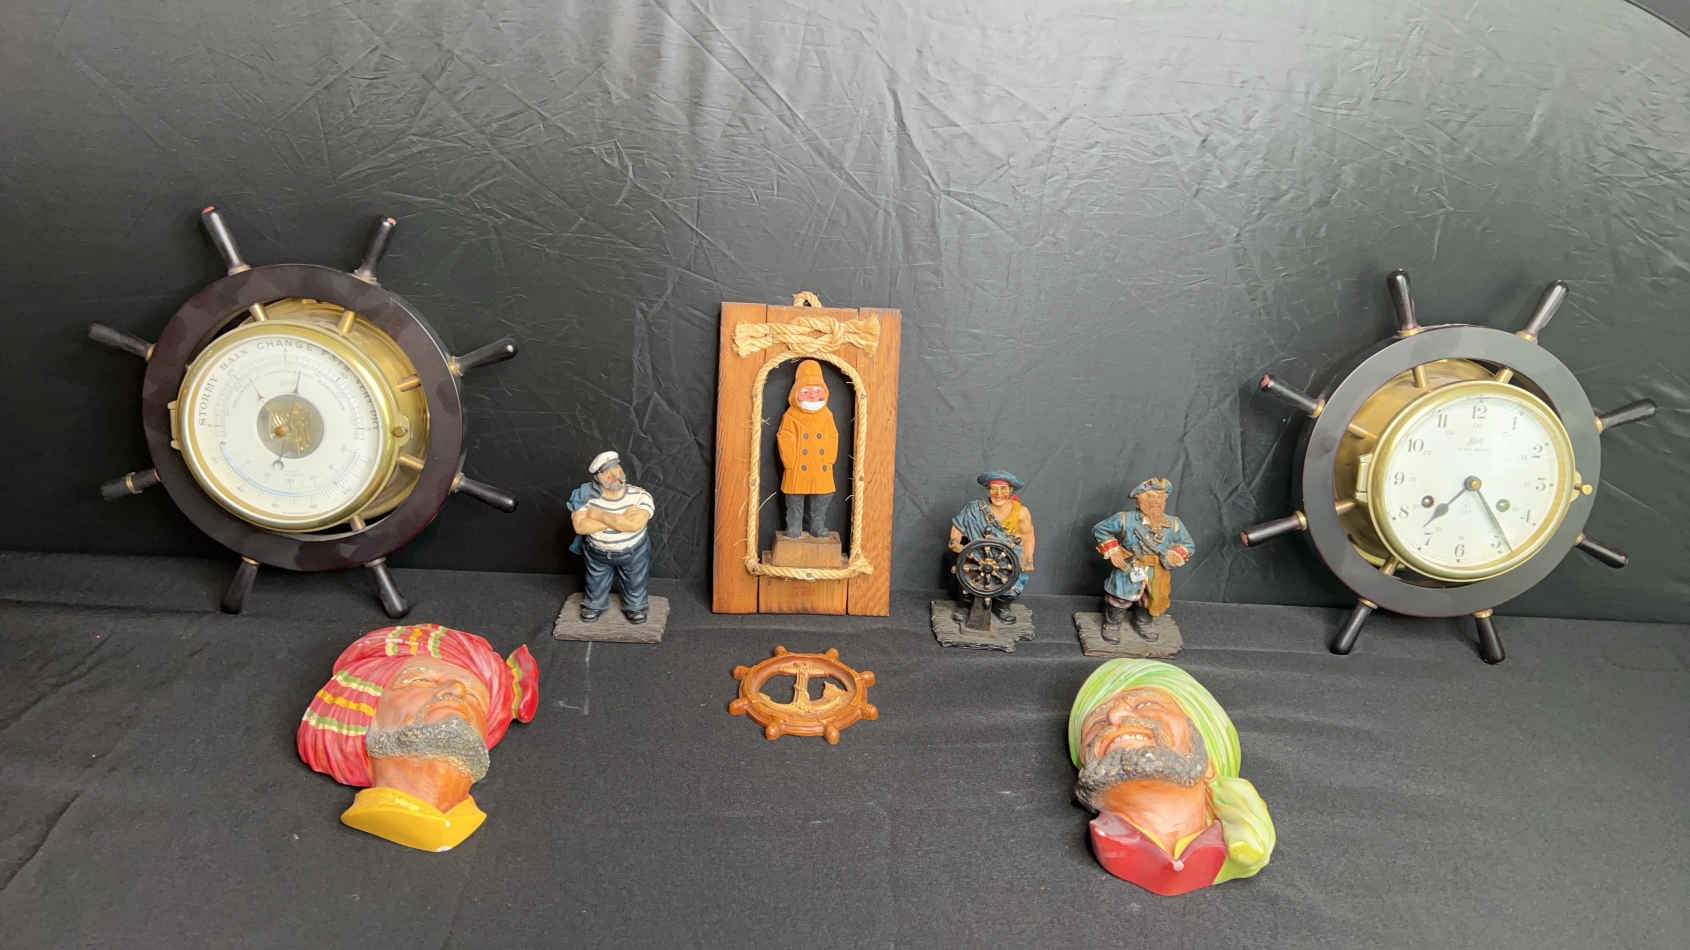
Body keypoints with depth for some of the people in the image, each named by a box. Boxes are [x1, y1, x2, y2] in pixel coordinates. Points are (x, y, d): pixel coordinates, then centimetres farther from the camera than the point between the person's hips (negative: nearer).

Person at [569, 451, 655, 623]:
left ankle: (635, 607, 51)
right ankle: (594, 605, 55)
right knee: (596, 584, 26)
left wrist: (600, 515, -35)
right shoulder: (588, 495, -23)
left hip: (633, 552, -1)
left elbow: (634, 524, -40)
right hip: (598, 553, 1)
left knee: (636, 584, 22)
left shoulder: (640, 496, -27)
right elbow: (580, 526, -31)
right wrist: (619, 519, -35)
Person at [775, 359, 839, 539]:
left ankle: (818, 528, 27)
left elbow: (833, 440, 9)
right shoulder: (790, 417, -5)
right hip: (796, 472, -3)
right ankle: (793, 530, 18)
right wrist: (790, 462, -13)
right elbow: (784, 441, -8)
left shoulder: (827, 417, 5)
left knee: (821, 504, 13)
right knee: (795, 504, 7)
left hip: (822, 473, 3)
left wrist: (830, 461, 2)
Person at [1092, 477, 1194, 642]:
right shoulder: (1125, 520, -16)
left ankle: (1143, 624, 53)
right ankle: (1112, 626, 40)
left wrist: (1175, 555, -13)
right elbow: (1099, 529, -5)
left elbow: (1189, 545, 6)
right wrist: (1112, 551, -15)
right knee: (1119, 602, 10)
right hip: (1128, 573, -3)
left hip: (1156, 578, 3)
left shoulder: (1174, 524, -7)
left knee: (1153, 602, 22)